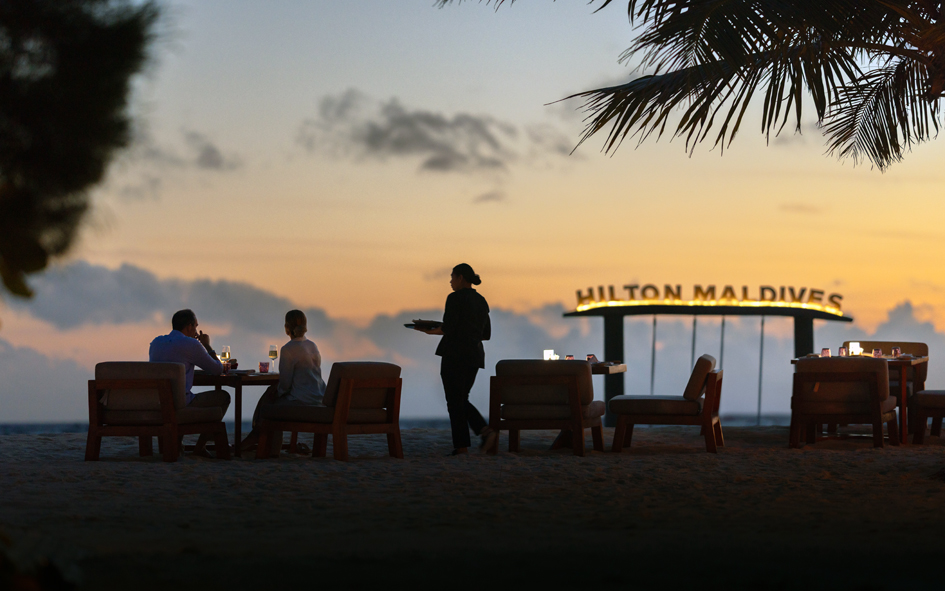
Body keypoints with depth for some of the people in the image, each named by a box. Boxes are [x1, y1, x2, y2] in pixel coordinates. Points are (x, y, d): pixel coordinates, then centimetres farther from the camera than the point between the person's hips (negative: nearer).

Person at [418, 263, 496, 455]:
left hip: (454, 354, -7)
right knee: (461, 400, 15)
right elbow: (486, 334, 15)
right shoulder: (481, 301, 14)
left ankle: (461, 446, -1)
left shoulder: (455, 298, -10)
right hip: (475, 355, 7)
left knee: (455, 401, 0)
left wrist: (430, 330, 1)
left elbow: (448, 328, -16)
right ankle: (484, 430, -5)